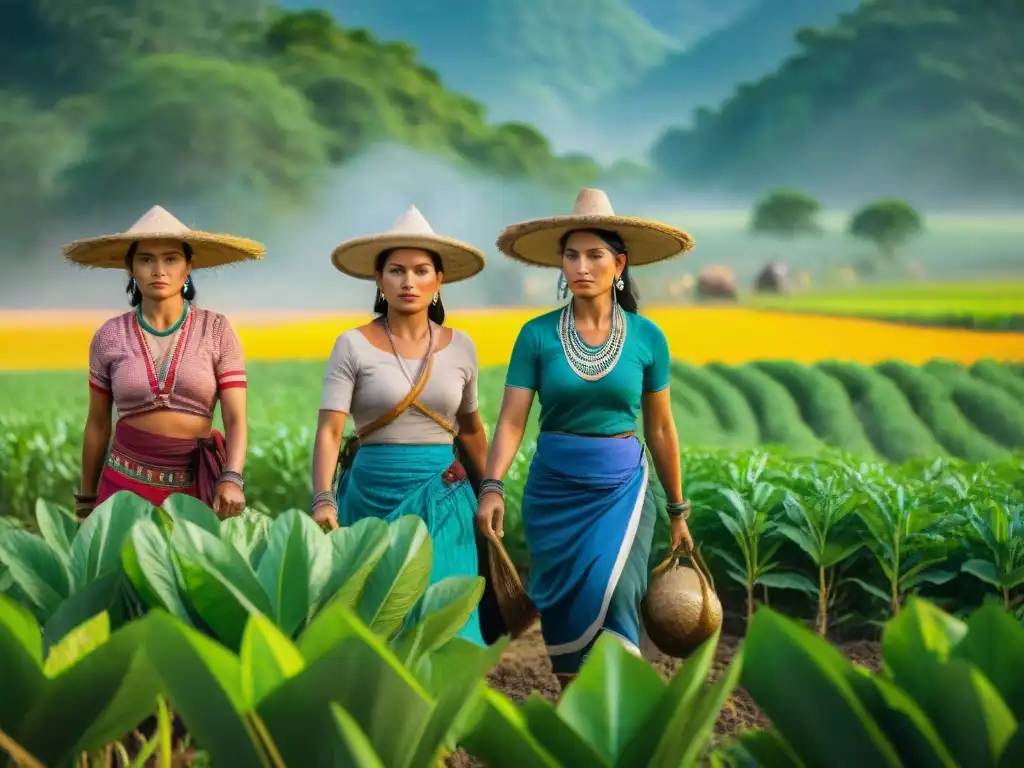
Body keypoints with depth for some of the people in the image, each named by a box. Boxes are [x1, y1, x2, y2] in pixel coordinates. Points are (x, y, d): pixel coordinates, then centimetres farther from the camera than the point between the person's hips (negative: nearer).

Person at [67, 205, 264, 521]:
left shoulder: (217, 331, -5)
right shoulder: (110, 336, -2)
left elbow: (236, 418, -8)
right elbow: (97, 424, 8)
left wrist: (232, 479, -25)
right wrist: (87, 499, 13)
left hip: (196, 488, -1)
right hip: (125, 484, 1)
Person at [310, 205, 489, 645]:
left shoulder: (460, 347, 5)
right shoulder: (353, 346, -5)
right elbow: (329, 431, -11)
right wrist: (323, 501, -24)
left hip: (443, 500, 2)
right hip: (373, 495, -2)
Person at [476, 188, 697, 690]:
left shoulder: (647, 337, -1)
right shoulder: (537, 334, -3)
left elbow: (660, 428, 7)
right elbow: (512, 419, -7)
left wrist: (678, 511, 12)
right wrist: (492, 486, -23)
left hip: (622, 487, -1)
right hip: (554, 488, 1)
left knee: (611, 599, -17)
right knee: (564, 611, 7)